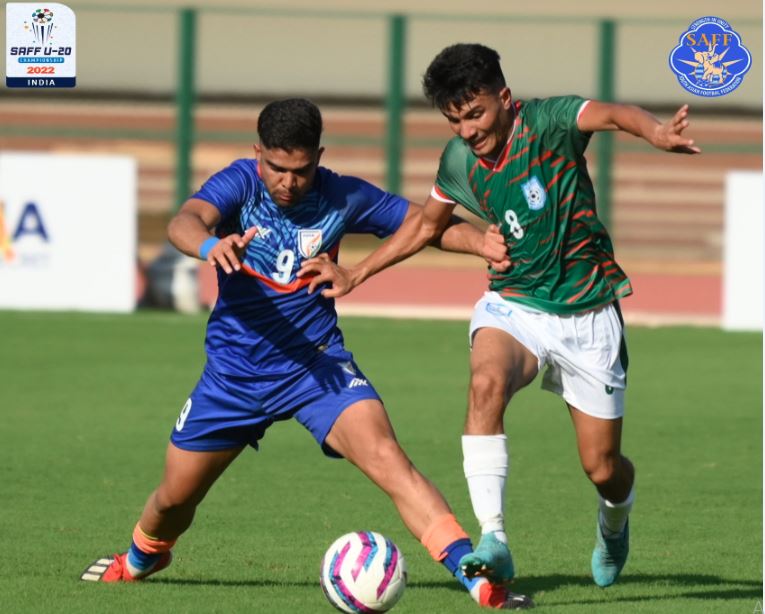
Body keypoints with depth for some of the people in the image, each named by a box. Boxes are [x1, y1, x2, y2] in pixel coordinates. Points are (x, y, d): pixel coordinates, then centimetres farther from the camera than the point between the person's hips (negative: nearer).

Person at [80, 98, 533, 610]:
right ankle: (142, 557, 49)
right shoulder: (240, 182, -14)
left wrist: (485, 244, -28)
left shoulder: (341, 198, -10)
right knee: (175, 497, 13)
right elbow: (185, 221, -32)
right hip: (233, 370, 1)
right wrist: (211, 245, -57)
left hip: (315, 362, -1)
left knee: (386, 458, -26)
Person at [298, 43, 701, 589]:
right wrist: (356, 275, 16)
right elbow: (426, 224, 17)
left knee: (602, 468, 2)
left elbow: (612, 114, -39)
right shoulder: (459, 161, -3)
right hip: (513, 304, 2)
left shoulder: (547, 123, -17)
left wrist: (656, 132, -61)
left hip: (587, 313, -2)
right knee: (487, 382, -34)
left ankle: (614, 523, 42)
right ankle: (493, 540, -36)